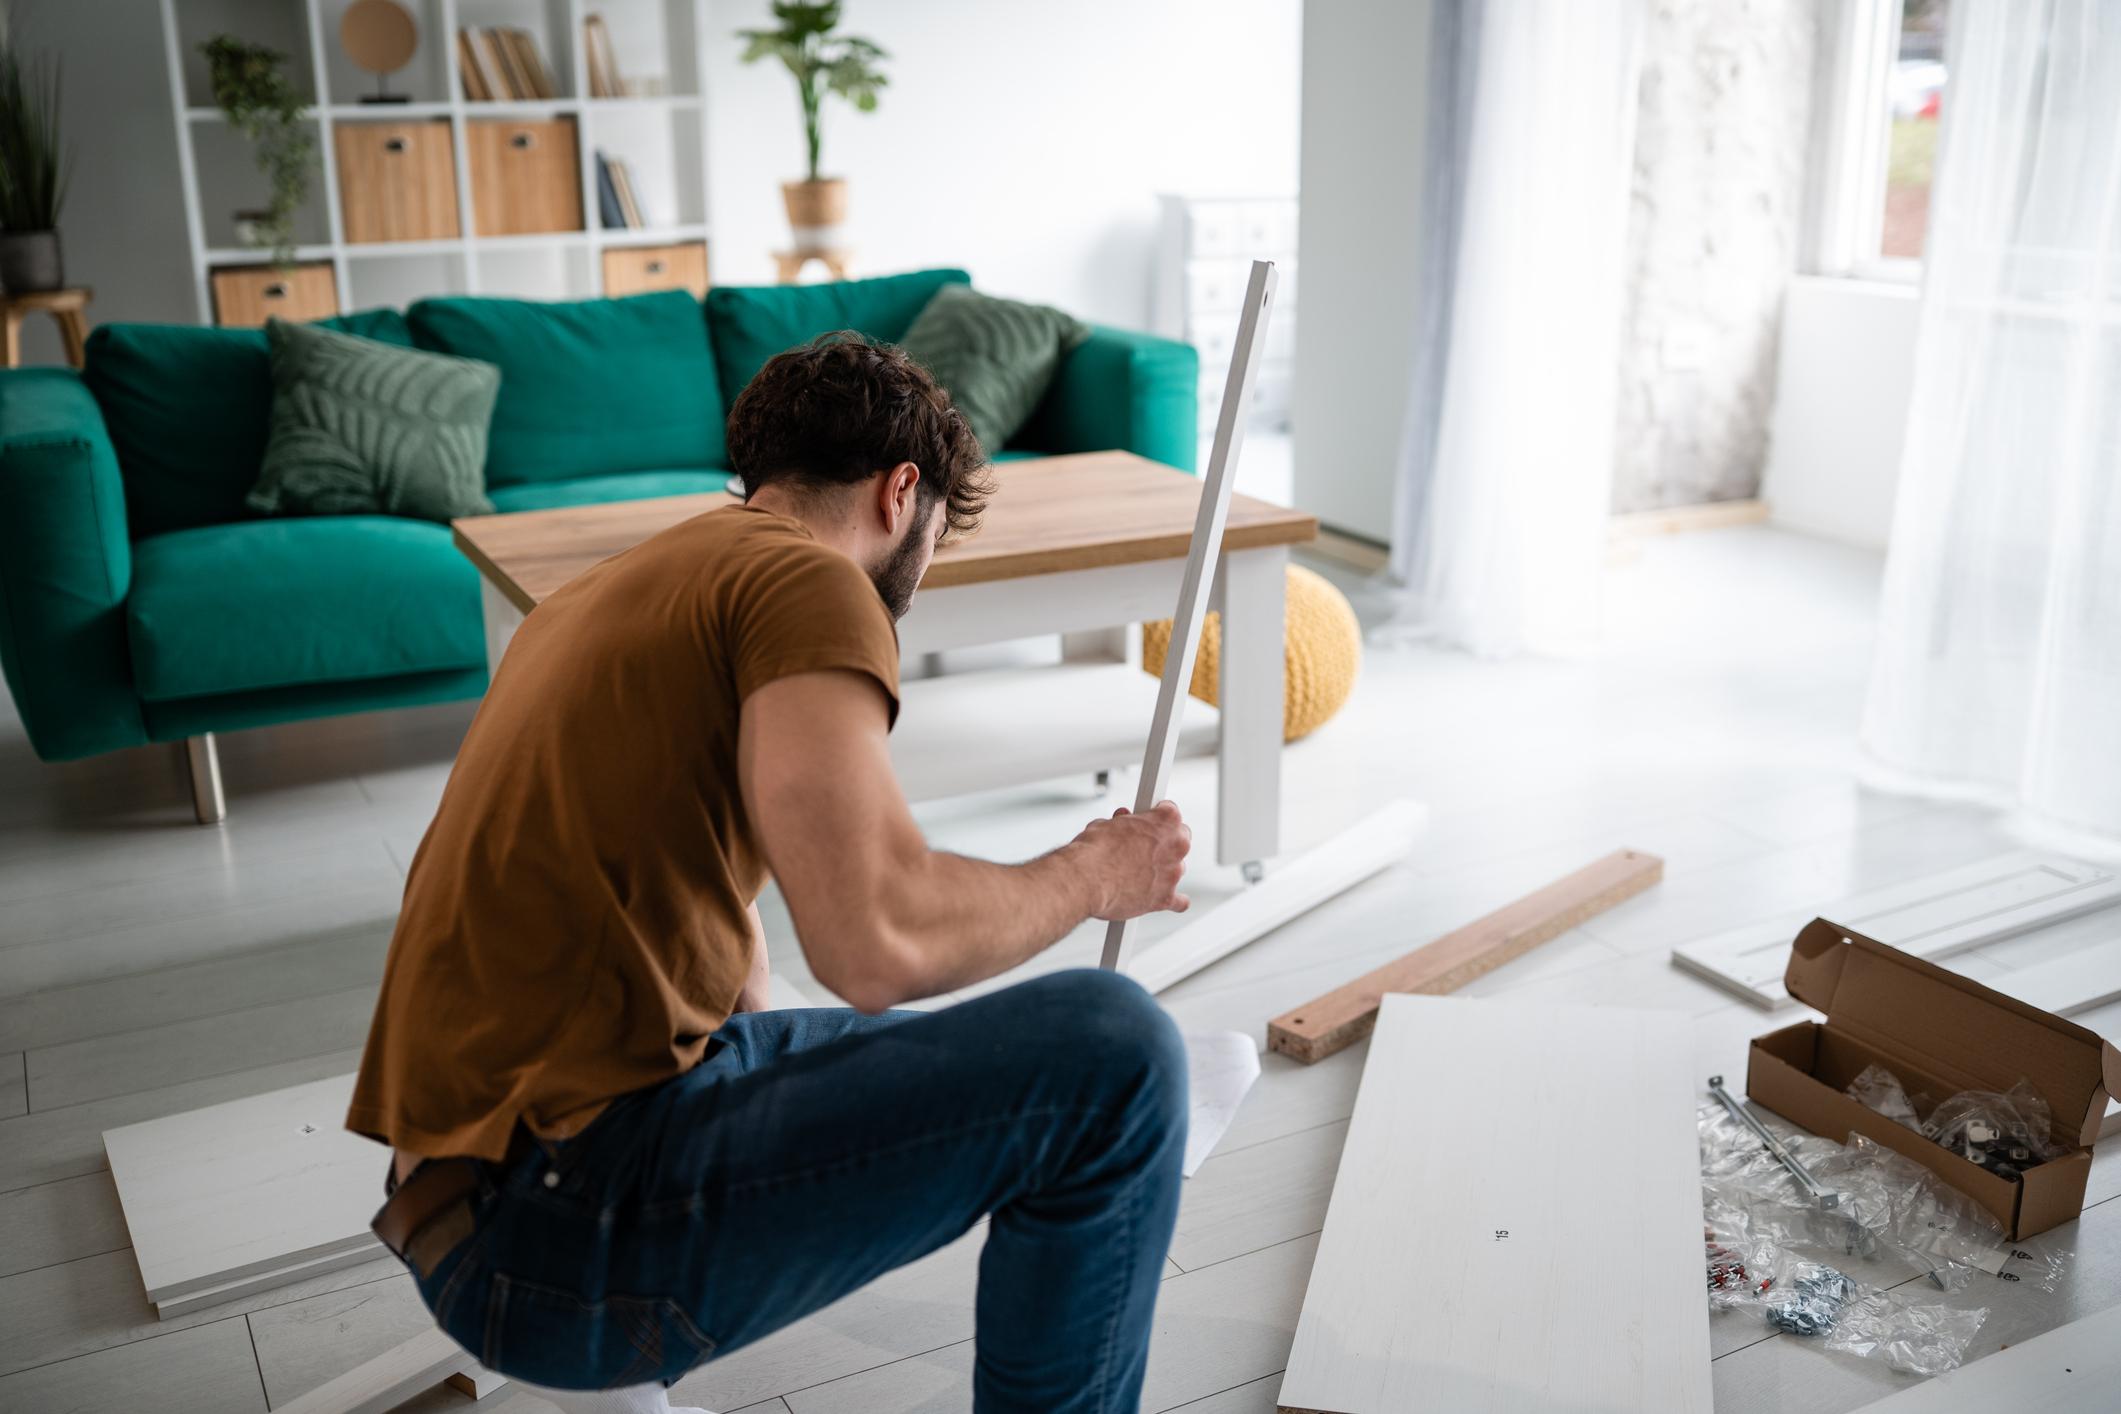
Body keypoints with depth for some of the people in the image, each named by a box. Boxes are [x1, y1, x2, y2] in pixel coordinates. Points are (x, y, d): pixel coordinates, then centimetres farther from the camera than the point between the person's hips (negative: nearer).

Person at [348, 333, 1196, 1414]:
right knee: (1113, 1057, -14)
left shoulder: (617, 589, 19)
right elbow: (877, 943, -27)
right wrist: (1091, 873, -8)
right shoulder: (808, 580, -11)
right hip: (558, 1217, -10)